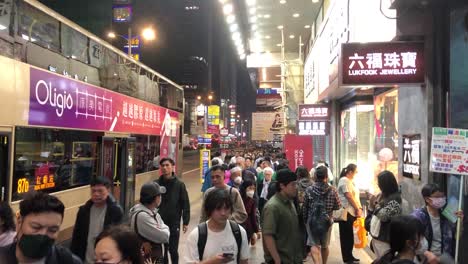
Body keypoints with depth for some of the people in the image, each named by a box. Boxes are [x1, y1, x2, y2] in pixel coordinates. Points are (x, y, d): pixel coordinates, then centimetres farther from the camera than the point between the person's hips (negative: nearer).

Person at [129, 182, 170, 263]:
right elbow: (164, 237, -26)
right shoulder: (142, 215, -26)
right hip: (147, 259, -9)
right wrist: (165, 231, -5)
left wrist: (161, 230, -18)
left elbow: (165, 228, 3)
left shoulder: (153, 211, 3)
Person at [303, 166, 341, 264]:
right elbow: (338, 206, -1)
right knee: (325, 245, 18)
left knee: (314, 245, -1)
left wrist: (305, 220, 12)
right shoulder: (332, 190, -9)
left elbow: (305, 207, -2)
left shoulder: (309, 189, -9)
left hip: (312, 220, -1)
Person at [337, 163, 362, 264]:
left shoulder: (350, 181, 16)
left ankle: (349, 256, 23)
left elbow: (356, 196, 16)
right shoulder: (344, 180, -14)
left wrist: (359, 208, 6)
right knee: (347, 236, 0)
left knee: (350, 235, 14)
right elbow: (349, 197, -19)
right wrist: (357, 209, -13)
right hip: (346, 213, -9)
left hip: (352, 212, 9)